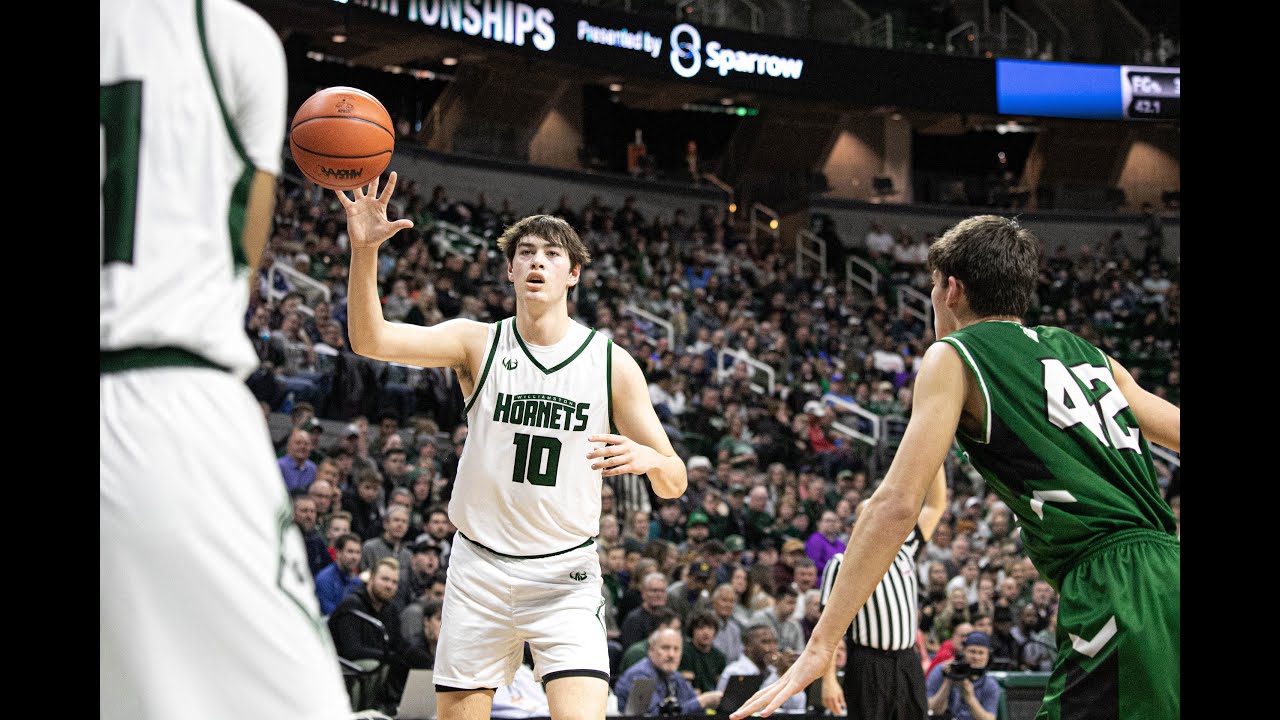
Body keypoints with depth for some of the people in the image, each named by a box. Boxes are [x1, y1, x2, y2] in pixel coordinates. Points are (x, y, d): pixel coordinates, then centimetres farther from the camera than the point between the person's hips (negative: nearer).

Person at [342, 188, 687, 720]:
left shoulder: (612, 363, -2)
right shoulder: (478, 343, -2)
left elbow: (674, 485, 0)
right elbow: (370, 340, -17)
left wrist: (647, 458, -24)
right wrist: (363, 251, -33)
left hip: (566, 580, -1)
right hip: (479, 570, 1)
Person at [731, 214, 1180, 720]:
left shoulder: (954, 357, 6)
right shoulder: (1084, 352, 24)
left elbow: (897, 503, -4)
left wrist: (820, 645, -5)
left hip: (1115, 593, -7)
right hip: (1166, 574, 7)